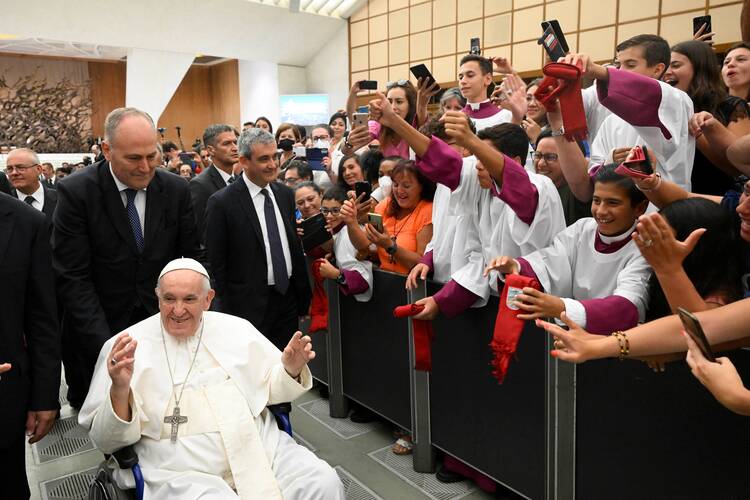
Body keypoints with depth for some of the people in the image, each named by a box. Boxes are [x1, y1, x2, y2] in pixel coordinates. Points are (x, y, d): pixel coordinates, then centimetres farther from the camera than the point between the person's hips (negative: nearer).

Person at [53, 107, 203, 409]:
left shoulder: (177, 190, -4)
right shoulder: (76, 192, -12)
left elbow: (193, 258, 1)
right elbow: (72, 278, -13)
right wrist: (106, 345, -21)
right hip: (98, 332, -2)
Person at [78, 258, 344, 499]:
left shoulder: (237, 328, 8)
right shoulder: (125, 347, -1)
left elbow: (271, 388, 15)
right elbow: (106, 440, -2)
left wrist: (291, 371, -8)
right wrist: (119, 390, -22)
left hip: (260, 449, 3)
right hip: (181, 471, -2)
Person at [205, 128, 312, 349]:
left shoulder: (285, 194, 6)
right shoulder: (222, 202, -12)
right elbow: (216, 262, -9)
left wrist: (304, 296, 13)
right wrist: (229, 307, -7)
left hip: (288, 299, 6)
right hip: (249, 306, -5)